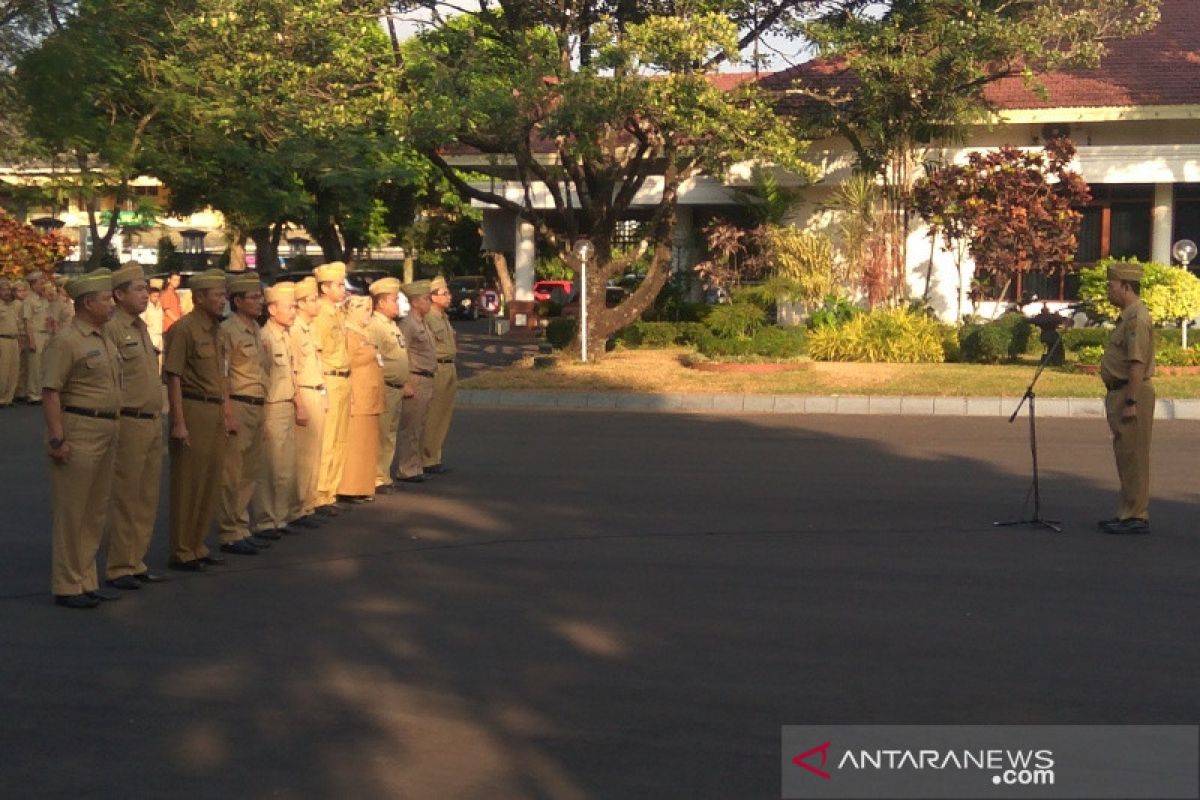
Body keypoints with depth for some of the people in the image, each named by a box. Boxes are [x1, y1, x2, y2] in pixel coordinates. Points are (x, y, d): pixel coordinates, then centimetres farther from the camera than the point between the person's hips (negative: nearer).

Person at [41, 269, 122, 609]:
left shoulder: (105, 342, 15)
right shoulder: (66, 342, -12)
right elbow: (50, 392, -16)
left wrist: (114, 430, 18)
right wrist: (57, 439, -20)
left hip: (107, 432, 9)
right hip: (79, 431, -9)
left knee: (96, 511, 14)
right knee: (71, 513, -2)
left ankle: (87, 581, 23)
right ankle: (67, 586, 5)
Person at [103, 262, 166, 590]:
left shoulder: (141, 327, 16)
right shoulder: (111, 329, -13)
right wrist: (114, 425, -20)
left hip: (153, 422, 9)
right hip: (129, 424, -9)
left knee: (147, 498, 12)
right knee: (125, 499, -3)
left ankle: (136, 562, 21)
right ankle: (118, 568, 5)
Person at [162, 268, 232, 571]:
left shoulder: (215, 330, 15)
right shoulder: (184, 329, -11)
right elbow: (173, 378, -15)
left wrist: (227, 413, 19)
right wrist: (179, 422, -19)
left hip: (215, 412, 8)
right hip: (193, 409, -8)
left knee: (210, 482, 13)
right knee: (188, 484, -2)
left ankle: (197, 546, 23)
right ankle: (181, 553, 7)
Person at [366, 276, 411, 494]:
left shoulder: (393, 326, 18)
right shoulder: (374, 326, -14)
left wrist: (406, 382, 16)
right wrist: (401, 383, -14)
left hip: (397, 388, 10)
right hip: (385, 388, -10)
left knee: (390, 435, 14)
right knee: (381, 436, -6)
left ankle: (385, 476, 21)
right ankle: (378, 479, -2)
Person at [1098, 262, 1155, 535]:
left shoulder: (1137, 319, -17)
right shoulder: (1127, 316, 16)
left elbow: (1137, 364, -23)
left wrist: (1131, 402, -25)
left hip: (1132, 394, -11)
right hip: (1120, 393, 11)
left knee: (1133, 457, -6)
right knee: (1126, 456, 14)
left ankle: (1136, 517, -3)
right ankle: (1128, 513, 21)